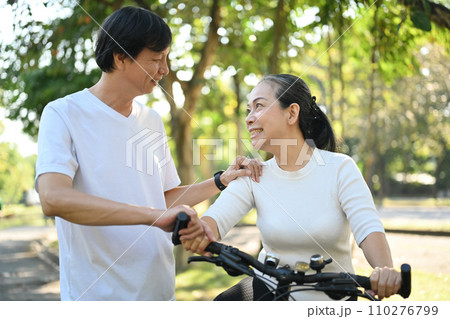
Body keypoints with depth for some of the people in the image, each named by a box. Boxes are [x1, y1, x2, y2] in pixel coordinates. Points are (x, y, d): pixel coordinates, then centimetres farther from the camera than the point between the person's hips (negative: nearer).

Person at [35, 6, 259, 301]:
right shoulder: (64, 114, -11)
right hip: (97, 292, -6)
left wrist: (221, 182, 5)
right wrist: (155, 215, -33)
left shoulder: (152, 120, 10)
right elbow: (53, 199, -28)